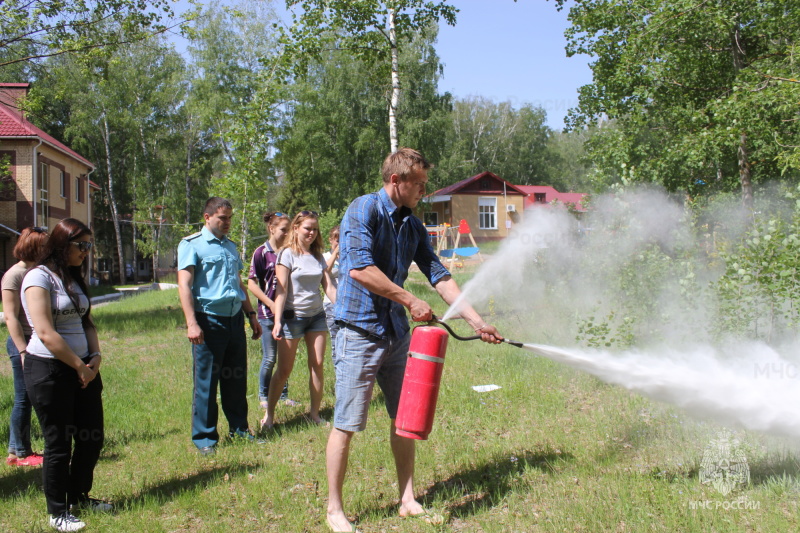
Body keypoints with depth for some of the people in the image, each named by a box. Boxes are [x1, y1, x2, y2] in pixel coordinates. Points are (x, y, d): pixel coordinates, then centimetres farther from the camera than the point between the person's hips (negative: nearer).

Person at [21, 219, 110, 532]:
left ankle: (79, 497, 30)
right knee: (59, 442, 2)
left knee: (92, 437, 11)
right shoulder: (39, 277, -12)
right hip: (49, 369, -8)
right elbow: (46, 333, -18)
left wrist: (95, 356, -1)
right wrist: (79, 365, -13)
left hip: (83, 368, 8)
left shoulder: (75, 278, 13)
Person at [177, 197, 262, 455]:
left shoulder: (230, 246, 18)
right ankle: (204, 437, 9)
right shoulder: (191, 245, -3)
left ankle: (239, 426, 25)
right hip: (209, 320, -6)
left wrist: (251, 314, 20)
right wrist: (191, 323, -19)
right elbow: (184, 284, -11)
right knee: (206, 381, 0)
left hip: (235, 319, 6)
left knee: (237, 378, 12)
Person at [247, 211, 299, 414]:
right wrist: (272, 304, -13)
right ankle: (263, 396, 18)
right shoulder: (261, 253, -6)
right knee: (269, 358, 1)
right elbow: (252, 283, -7)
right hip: (268, 313, -5)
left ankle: (283, 394, 22)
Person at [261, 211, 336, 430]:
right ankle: (269, 414, 13)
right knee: (284, 369, 0)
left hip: (317, 315, 5)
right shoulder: (288, 254, -6)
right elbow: (281, 290, -12)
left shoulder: (318, 256, 10)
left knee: (317, 365, 2)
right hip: (293, 316, -5)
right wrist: (277, 321, -20)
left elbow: (329, 287, 7)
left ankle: (315, 414, 12)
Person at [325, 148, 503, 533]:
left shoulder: (413, 227, 11)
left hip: (397, 332, 8)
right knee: (346, 425, -1)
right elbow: (360, 269, -23)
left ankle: (408, 500, 24)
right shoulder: (364, 210, -11)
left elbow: (440, 278, 11)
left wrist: (477, 321, 4)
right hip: (360, 331, -7)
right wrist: (410, 301, -17)